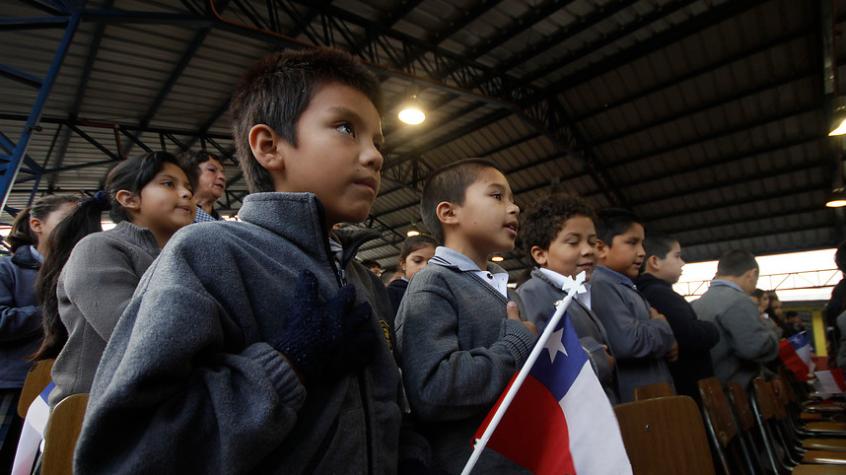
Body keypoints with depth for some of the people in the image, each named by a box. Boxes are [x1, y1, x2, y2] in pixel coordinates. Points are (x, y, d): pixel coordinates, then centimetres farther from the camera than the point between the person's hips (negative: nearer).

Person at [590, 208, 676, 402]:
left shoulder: (628, 288, 17)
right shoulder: (600, 286, -16)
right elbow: (627, 342, -28)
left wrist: (667, 342, 1)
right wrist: (662, 326, -8)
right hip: (632, 402, -10)